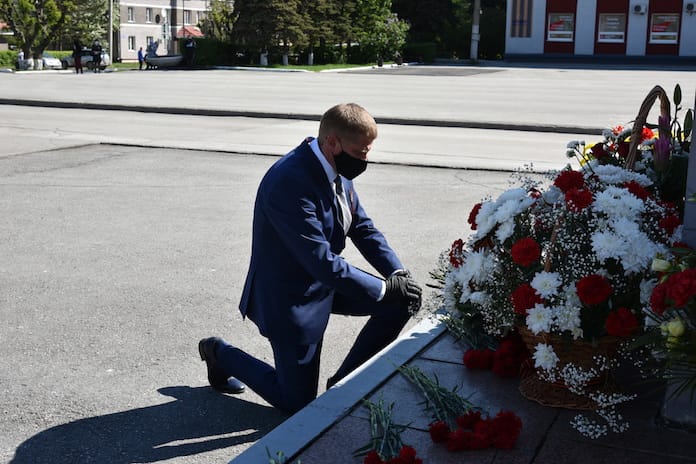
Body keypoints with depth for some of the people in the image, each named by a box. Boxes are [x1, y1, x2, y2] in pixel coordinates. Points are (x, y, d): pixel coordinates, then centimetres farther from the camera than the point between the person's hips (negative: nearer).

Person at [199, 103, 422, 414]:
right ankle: (220, 354, 24)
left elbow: (363, 227, 4)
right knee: (298, 404, 3)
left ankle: (345, 380, 13)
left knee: (402, 303, -3)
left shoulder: (337, 170, -4)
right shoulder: (290, 183, -32)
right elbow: (323, 263, -32)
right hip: (291, 298, -8)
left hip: (325, 282, 8)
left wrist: (398, 274, -10)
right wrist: (386, 288, -25)